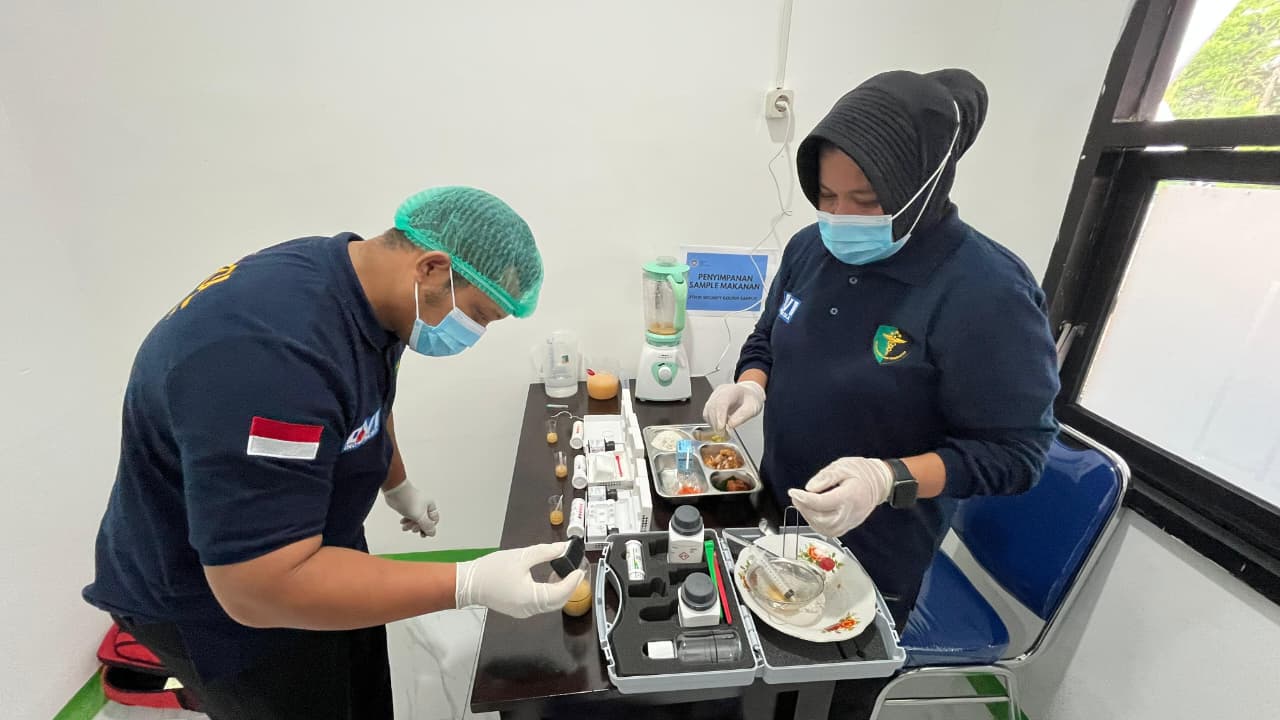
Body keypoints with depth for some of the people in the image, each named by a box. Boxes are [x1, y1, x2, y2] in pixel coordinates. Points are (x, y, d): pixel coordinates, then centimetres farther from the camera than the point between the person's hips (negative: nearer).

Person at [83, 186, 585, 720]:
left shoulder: (355, 285, -8)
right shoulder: (273, 353, -39)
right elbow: (264, 585, -35)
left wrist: (399, 486, 19)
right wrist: (472, 584, -36)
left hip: (309, 543, 8)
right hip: (218, 599, -7)